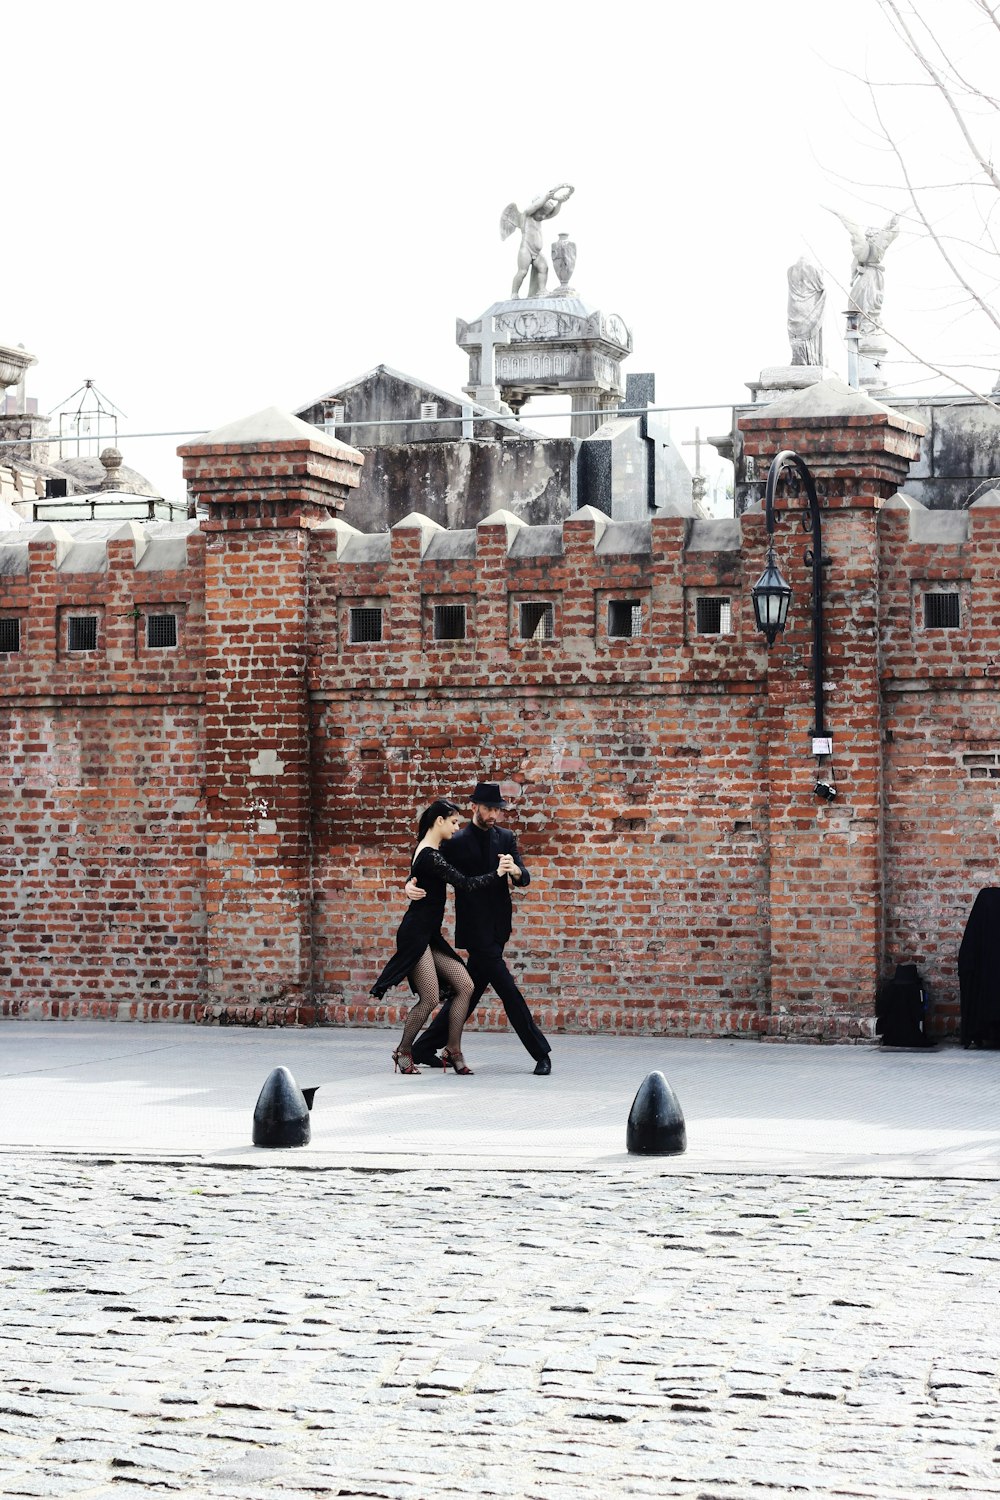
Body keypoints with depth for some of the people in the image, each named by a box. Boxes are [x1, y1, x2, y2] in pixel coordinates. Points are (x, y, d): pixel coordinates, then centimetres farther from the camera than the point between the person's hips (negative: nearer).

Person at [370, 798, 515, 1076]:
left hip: (430, 936, 10)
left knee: (465, 986, 0)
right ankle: (403, 1052, 10)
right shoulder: (430, 856, -18)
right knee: (430, 998, -9)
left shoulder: (429, 850, 14)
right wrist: (497, 874, -10)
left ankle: (453, 1051, 4)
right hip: (415, 935, -10)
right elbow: (464, 883, -21)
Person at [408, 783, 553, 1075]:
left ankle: (424, 1049, 21)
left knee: (469, 992, 11)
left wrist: (515, 870, -22)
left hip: (497, 930, 6)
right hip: (475, 930, -6)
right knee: (508, 991, -9)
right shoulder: (457, 843, -6)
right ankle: (541, 1053, -3)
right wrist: (411, 887, -23)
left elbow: (524, 879, 1)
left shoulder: (506, 838, 9)